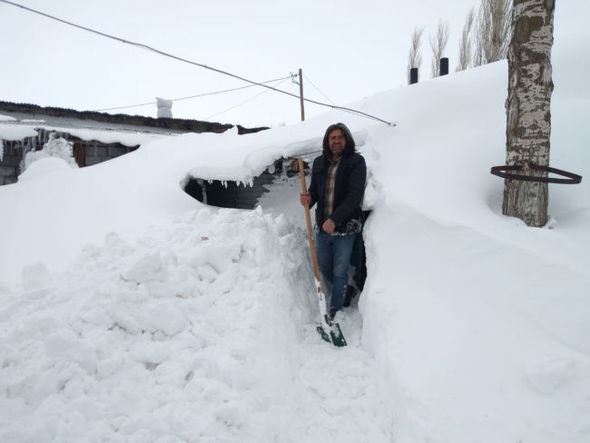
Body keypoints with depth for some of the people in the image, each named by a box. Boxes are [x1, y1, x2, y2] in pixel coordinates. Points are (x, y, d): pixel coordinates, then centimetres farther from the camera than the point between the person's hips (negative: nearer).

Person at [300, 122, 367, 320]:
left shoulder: (356, 162, -9)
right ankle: (345, 291, 45)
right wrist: (308, 199, -15)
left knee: (340, 272, 5)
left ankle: (335, 312, 20)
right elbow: (315, 191, 11)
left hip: (345, 228, -5)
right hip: (322, 226, 5)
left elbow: (355, 195, -18)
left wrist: (334, 219, -26)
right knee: (324, 269, 18)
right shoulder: (319, 163, 5)